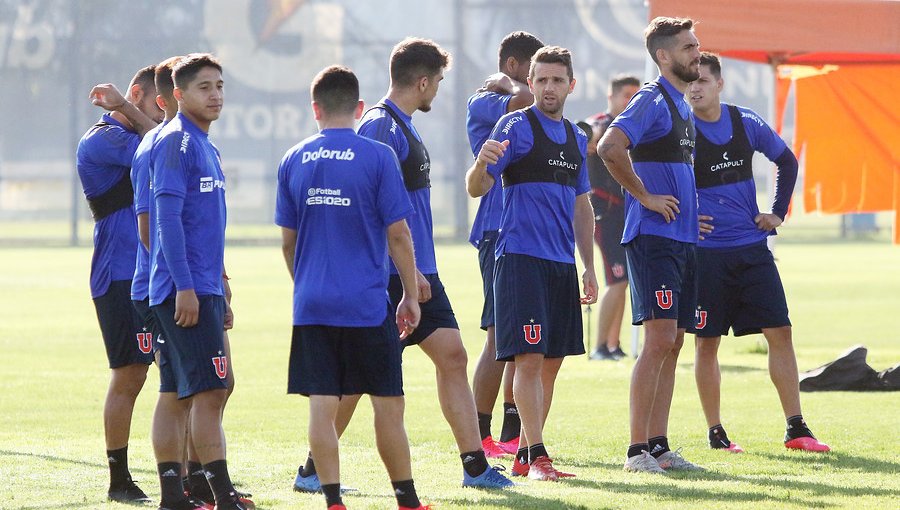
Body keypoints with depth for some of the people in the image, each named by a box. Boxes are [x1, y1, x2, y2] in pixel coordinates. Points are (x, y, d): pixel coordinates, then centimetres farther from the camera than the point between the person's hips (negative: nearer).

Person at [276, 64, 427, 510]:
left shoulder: (294, 161, 5)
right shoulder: (377, 157, -6)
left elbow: (288, 241, 11)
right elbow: (397, 234, -5)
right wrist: (411, 295, 4)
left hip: (311, 305, 3)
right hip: (367, 305, -3)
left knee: (321, 406, 2)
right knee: (388, 405, 5)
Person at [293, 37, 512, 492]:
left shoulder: (404, 128, 16)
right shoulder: (380, 127, -15)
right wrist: (408, 270, -23)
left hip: (417, 272, 9)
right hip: (387, 276, -9)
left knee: (451, 355, 3)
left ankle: (474, 466, 3)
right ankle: (313, 469, 6)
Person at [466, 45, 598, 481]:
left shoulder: (575, 137, 16)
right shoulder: (516, 126, -4)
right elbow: (477, 188, -10)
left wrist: (588, 266, 19)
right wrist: (482, 163, -33)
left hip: (562, 263, 7)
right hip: (521, 258, -7)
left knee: (551, 362, 7)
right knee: (530, 358, -13)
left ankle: (524, 455, 15)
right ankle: (536, 457, -15)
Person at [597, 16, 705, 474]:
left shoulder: (681, 105, 18)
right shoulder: (652, 100, -11)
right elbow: (610, 148, -26)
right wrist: (645, 197, -18)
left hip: (682, 239, 9)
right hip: (653, 236, -9)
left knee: (671, 344, 9)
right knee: (659, 339, -12)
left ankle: (659, 446, 12)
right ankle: (637, 450, -10)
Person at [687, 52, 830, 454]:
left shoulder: (747, 124, 3)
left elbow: (787, 162, 19)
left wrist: (777, 212, 11)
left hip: (752, 248, 3)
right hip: (704, 252, -3)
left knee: (779, 333, -1)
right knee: (707, 343, 1)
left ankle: (796, 430, 2)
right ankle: (715, 433, 11)